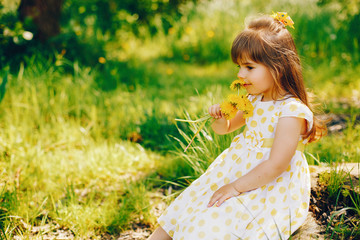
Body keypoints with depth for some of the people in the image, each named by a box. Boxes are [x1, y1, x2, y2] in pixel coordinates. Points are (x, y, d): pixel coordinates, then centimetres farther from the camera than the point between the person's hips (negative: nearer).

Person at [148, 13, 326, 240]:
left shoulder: (291, 112, -21)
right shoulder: (254, 99, 5)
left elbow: (275, 166, -24)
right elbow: (226, 128, 19)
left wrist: (235, 187, -19)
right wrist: (221, 120, -5)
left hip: (271, 189, -8)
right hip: (237, 169, 9)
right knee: (186, 204, 3)